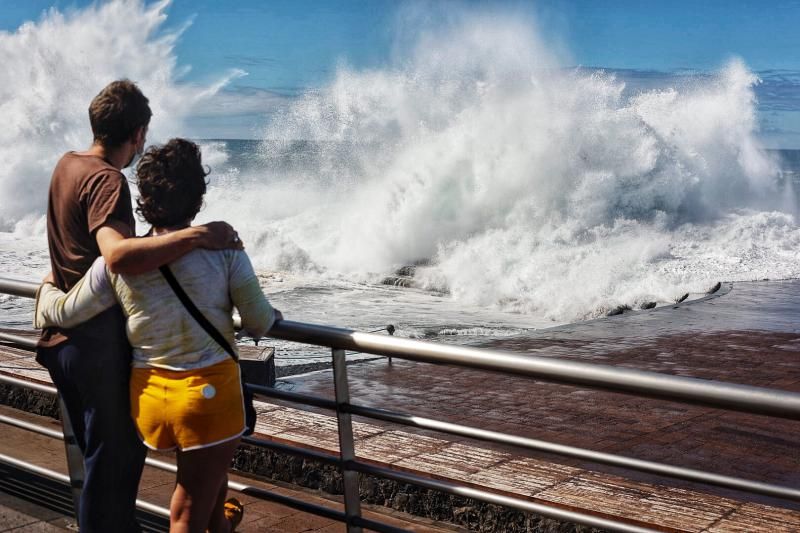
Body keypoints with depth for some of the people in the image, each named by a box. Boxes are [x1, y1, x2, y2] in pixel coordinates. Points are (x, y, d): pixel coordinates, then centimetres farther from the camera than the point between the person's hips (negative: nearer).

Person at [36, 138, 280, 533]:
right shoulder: (224, 250, -13)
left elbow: (66, 313, 4)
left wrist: (47, 289, 26)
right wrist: (272, 319, 17)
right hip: (210, 392, -4)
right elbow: (260, 323, -8)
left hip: (148, 394, 4)